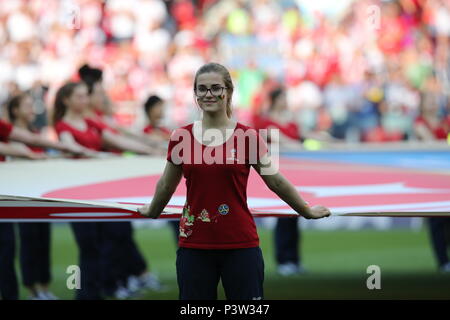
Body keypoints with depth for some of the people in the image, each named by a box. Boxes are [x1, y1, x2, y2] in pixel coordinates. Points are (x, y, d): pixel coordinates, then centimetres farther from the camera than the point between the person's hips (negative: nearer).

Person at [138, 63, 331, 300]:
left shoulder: (247, 137, -3)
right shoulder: (181, 137, 2)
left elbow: (276, 181, 9)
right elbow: (166, 185, 20)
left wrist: (306, 212, 17)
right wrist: (152, 212, 33)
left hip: (240, 246, -2)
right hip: (194, 246, 2)